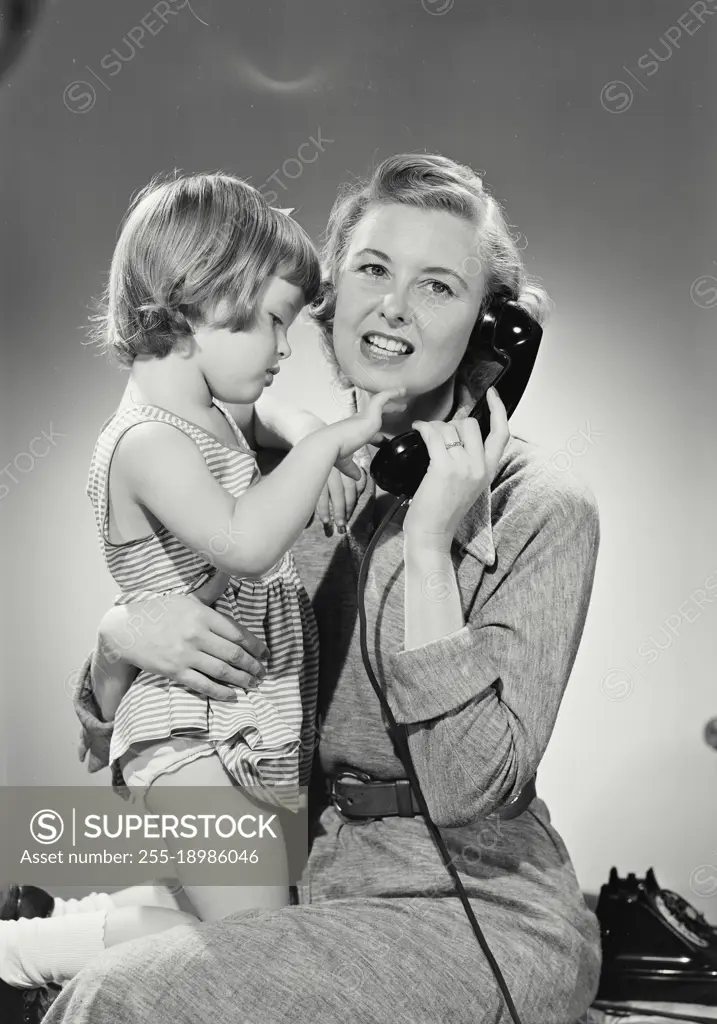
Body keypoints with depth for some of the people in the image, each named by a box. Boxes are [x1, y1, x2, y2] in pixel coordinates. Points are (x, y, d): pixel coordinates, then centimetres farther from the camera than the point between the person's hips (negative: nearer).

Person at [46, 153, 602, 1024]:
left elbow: (469, 786, -19)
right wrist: (123, 637, -16)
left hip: (480, 918, -4)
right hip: (312, 891, 5)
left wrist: (429, 542, -19)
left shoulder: (540, 511, -10)